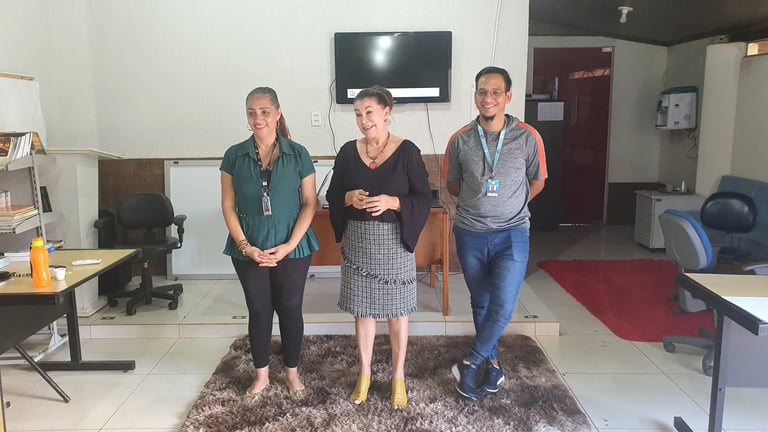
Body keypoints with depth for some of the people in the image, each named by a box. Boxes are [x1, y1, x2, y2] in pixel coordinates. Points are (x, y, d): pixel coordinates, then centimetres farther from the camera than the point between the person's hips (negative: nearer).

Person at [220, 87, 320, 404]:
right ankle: (261, 376, 29)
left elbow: (310, 203, -4)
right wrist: (245, 246, -10)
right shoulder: (234, 156, -1)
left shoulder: (298, 154, -5)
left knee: (290, 309, 9)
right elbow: (228, 207, 1)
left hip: (292, 249, -1)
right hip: (249, 250, 1)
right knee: (258, 311, 11)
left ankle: (292, 373, 28)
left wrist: (289, 245, -13)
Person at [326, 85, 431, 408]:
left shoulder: (407, 151, -7)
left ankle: (398, 377, 27)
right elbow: (332, 196, 7)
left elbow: (424, 199, -7)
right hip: (357, 241, 3)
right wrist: (350, 198, -14)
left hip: (394, 241, -2)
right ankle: (364, 374, 31)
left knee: (396, 311, 8)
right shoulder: (348, 152, 2)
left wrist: (392, 202, -23)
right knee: (362, 310, 13)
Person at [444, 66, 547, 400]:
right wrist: (477, 204, 6)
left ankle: (470, 363, 11)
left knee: (502, 307, -10)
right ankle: (492, 361, 34)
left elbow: (537, 182, 7)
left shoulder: (528, 138, -7)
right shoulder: (460, 140, -3)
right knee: (481, 303, 14)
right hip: (470, 234, 2)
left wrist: (509, 206, 6)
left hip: (512, 234, -2)